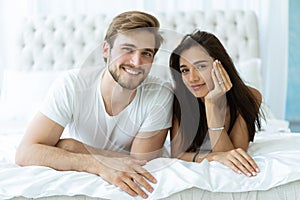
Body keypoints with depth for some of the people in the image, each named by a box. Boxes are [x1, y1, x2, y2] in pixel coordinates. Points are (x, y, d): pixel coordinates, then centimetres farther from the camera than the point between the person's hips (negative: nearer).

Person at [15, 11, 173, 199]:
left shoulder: (160, 96, -17)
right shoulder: (72, 85, -18)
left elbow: (140, 162, -16)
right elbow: (26, 153, -24)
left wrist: (74, 147, -20)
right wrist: (99, 164, -36)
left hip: (128, 183, 0)